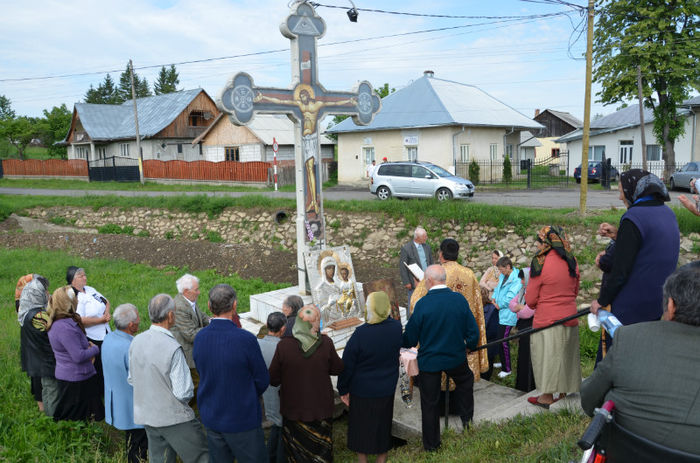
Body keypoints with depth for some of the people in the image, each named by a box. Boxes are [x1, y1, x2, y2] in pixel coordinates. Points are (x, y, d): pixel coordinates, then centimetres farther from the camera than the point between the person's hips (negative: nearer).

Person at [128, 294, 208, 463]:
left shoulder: (136, 341, -3)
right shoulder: (173, 348, -25)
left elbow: (131, 379, 11)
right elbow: (183, 393, -22)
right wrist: (190, 391, -1)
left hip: (146, 416, 7)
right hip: (174, 418, -7)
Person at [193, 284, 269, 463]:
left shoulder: (199, 338, -7)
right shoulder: (246, 339, -23)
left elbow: (202, 373, 6)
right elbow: (262, 381, -10)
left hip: (211, 418, 5)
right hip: (242, 420, -5)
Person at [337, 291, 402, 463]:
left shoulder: (360, 334, -27)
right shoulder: (396, 327, -16)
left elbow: (347, 365, -16)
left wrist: (343, 389, -2)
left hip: (362, 392, -3)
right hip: (387, 390, 4)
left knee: (361, 428, 17)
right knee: (383, 425, 22)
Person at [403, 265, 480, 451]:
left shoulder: (423, 304, -20)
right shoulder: (460, 299, -10)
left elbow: (410, 339, -12)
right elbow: (473, 330, 0)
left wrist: (405, 344, 11)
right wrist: (469, 345, 21)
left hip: (429, 361, -3)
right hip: (456, 357, 3)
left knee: (429, 403, 12)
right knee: (465, 379, 34)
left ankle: (431, 444, 23)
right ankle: (467, 418, 39)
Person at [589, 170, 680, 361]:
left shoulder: (633, 218, -20)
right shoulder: (668, 214, 6)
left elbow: (620, 271, -20)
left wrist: (601, 301, -9)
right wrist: (619, 236, 6)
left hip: (630, 307, -8)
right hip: (658, 303, 8)